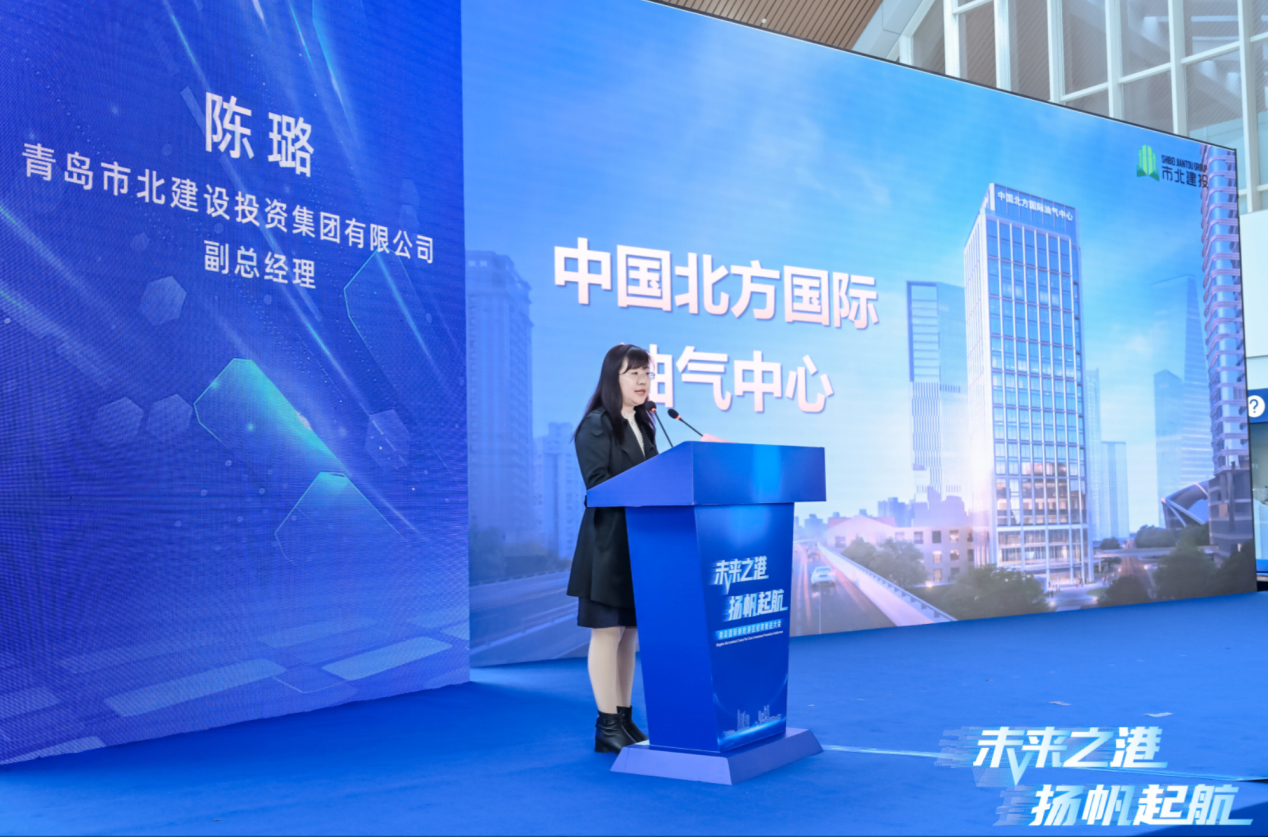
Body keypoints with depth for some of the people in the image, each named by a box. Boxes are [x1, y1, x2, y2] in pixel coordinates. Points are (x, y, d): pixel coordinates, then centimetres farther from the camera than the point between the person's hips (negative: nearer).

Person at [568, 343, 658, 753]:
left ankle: (624, 718, 19)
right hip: (608, 542, -7)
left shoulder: (644, 426, 16)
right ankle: (607, 727, 3)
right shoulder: (595, 425, -7)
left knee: (631, 632, 10)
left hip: (640, 540, 7)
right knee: (607, 631, -3)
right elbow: (598, 483, -16)